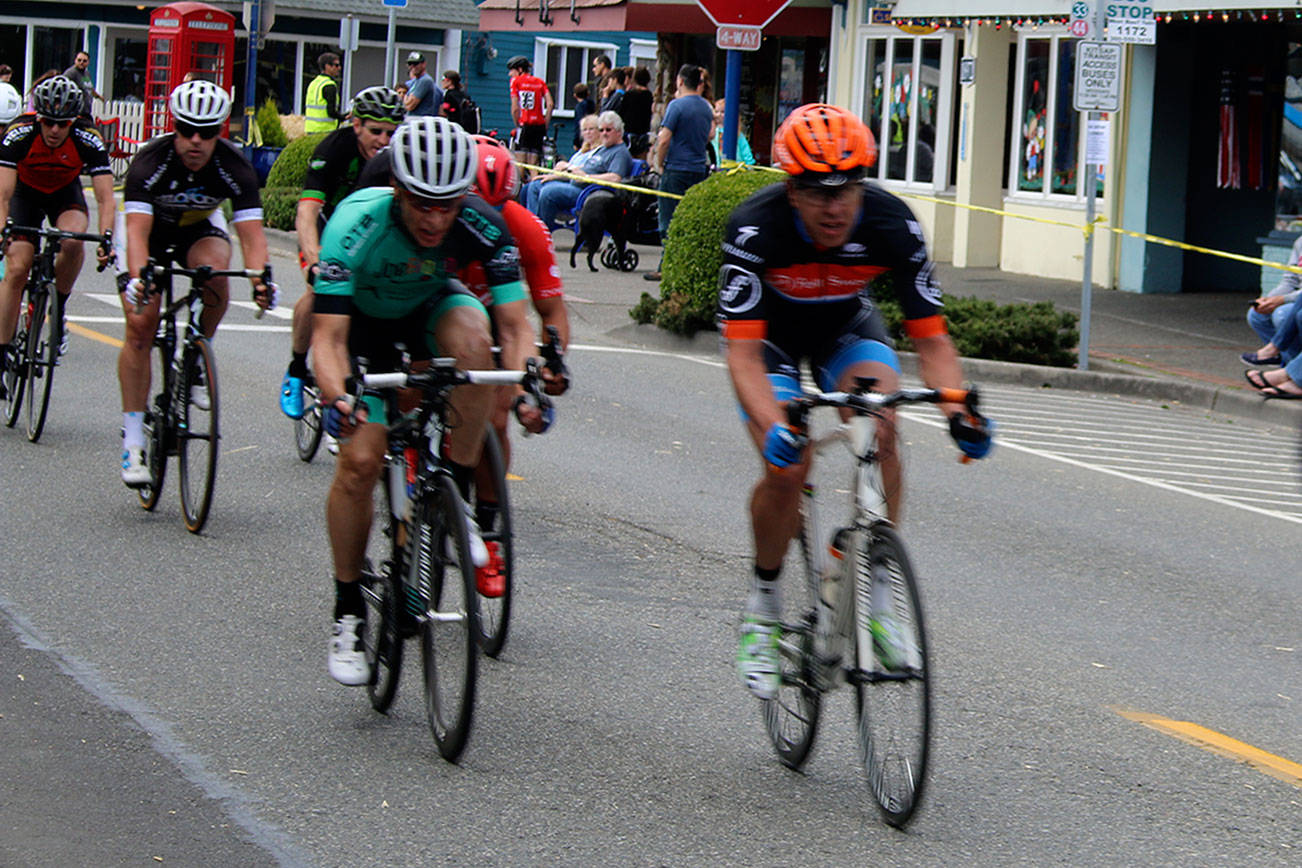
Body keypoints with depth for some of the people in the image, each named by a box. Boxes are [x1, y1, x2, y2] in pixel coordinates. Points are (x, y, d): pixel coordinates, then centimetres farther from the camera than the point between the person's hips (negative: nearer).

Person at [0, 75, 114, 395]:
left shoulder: (89, 142, -30)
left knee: (72, 242, -33)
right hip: (26, 192, 0)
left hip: (66, 192, 0)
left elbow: (105, 198, -32)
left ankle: (59, 308, -8)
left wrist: (106, 238, -48)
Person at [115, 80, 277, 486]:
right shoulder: (150, 161, -33)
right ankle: (133, 440, -8)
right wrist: (137, 278, -60)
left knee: (215, 269, -35)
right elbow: (137, 230, -42)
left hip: (199, 228, 1)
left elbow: (251, 232, -33)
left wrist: (260, 278, -52)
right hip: (149, 228, -1)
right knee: (140, 324, -15)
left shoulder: (235, 167, -27)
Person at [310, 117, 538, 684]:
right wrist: (337, 397, -58)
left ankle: (458, 498, -18)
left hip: (431, 307, 1)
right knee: (359, 461, -16)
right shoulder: (356, 224, -36)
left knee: (471, 335, -34)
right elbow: (329, 335, -38)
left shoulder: (481, 227, -30)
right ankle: (348, 612, 2)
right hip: (365, 322, -1)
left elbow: (514, 324, -29)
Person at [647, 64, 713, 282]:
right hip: (699, 170, 7)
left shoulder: (677, 105, -12)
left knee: (669, 221, -2)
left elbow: (664, 140, -16)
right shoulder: (706, 107, 10)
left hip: (676, 169, -6)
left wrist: (659, 165, -5)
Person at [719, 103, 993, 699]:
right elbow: (743, 353, -37)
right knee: (788, 465, -22)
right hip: (770, 335, -2)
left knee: (881, 426, -28)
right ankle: (763, 607, 2)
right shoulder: (755, 229, -35)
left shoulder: (892, 225, -28)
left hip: (846, 328, 2)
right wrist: (773, 425, -55)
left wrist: (957, 409, -41)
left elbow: (931, 339, -22)